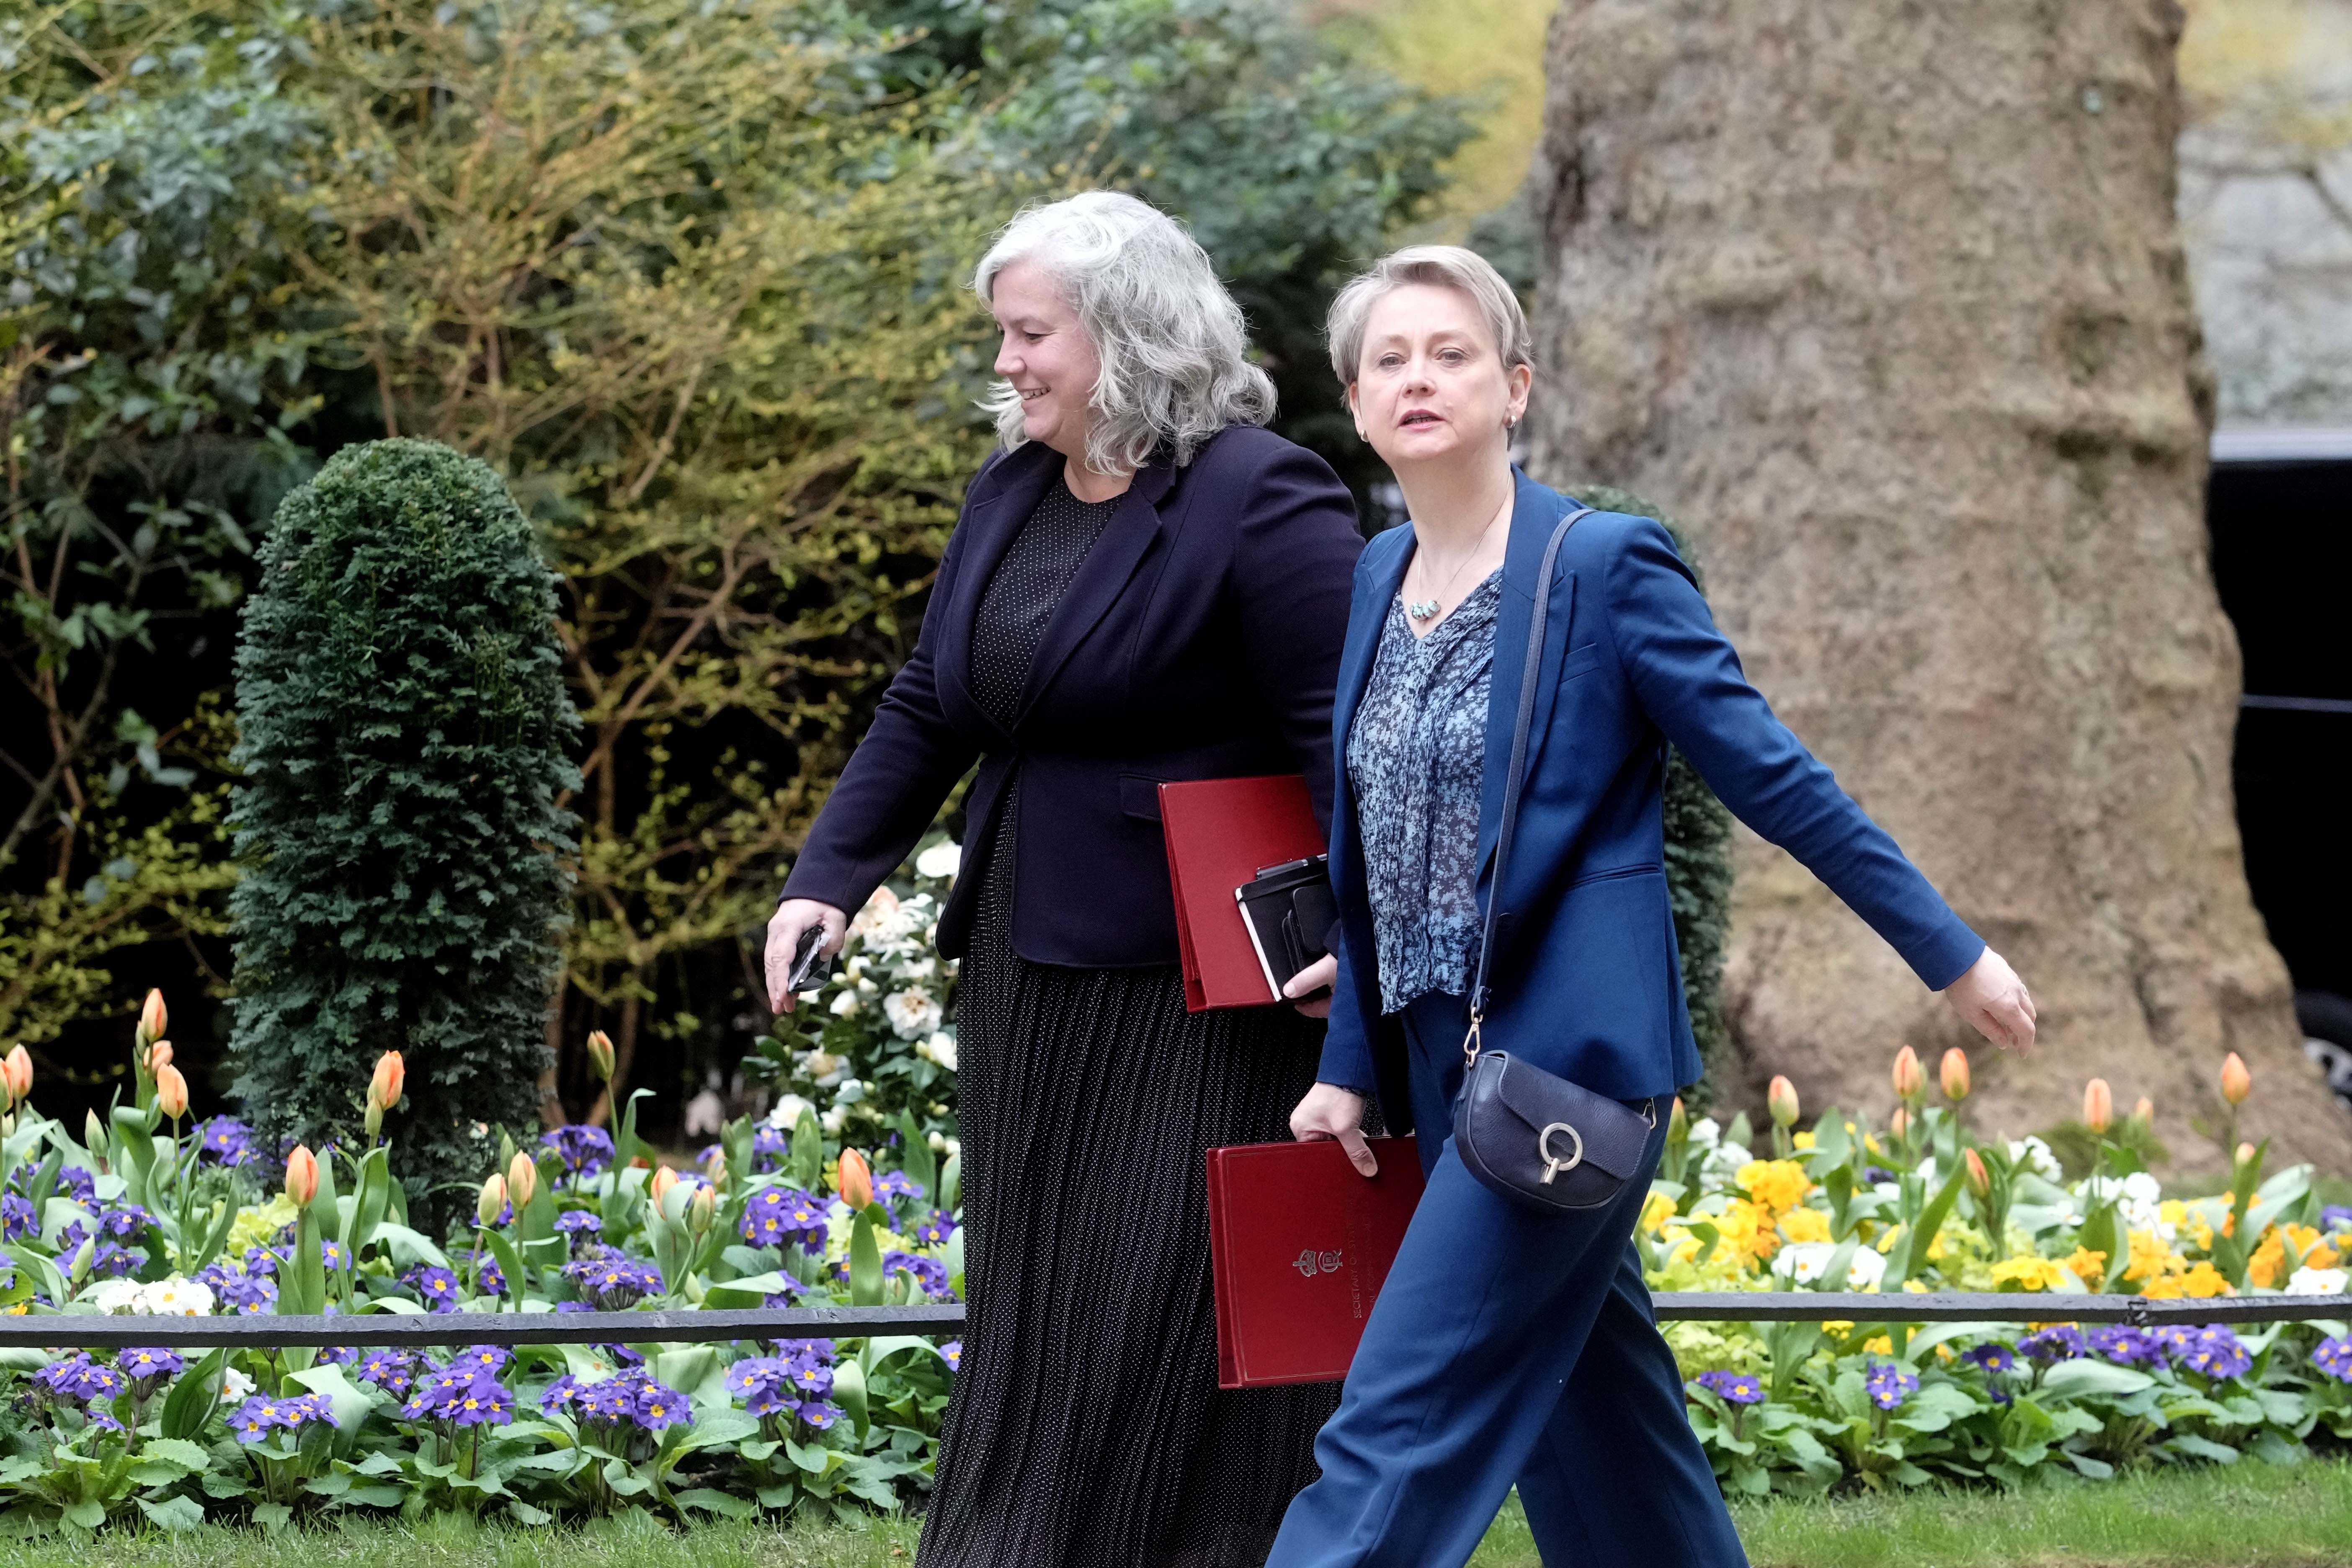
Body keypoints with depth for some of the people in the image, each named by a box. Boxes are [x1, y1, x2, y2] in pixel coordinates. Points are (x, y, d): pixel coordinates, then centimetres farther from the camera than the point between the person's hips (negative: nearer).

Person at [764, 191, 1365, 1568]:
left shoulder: (1260, 500, -12)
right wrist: (830, 876, 9)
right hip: (1024, 976, 8)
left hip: (1193, 994, -8)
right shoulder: (1011, 495, 12)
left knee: (1170, 1327, -5)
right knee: (1035, 1327, 11)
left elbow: (1345, 731, -17)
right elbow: (929, 710, 17)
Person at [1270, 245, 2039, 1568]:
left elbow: (1773, 777, -7)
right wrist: (1351, 1065, 13)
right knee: (1594, 1422, 14)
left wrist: (1952, 953, -5)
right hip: (1442, 1062, 7)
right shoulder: (1377, 580, 10)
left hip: (1565, 1054, -7)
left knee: (1402, 1432, -12)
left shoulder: (1606, 566, -10)